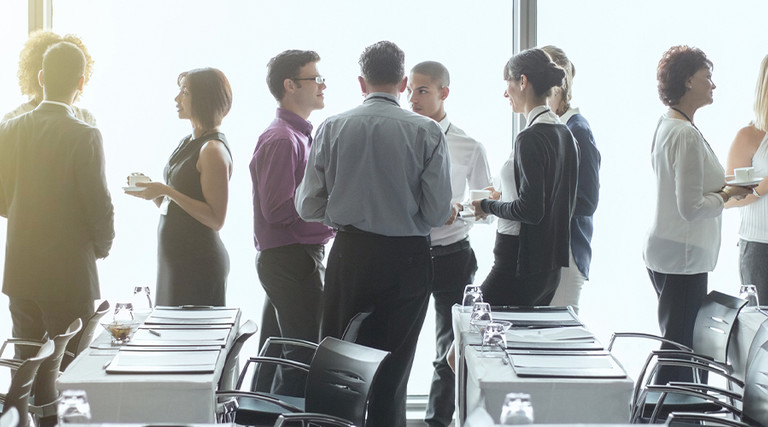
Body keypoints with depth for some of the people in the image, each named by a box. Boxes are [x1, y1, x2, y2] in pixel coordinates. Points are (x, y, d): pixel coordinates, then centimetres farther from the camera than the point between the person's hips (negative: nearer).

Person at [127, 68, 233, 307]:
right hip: (174, 257, 9)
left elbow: (216, 219, -19)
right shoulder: (187, 143, 14)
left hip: (199, 261, -9)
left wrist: (167, 191, -20)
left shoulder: (213, 150, -14)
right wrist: (155, 194, 2)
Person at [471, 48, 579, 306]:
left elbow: (530, 210, -21)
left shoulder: (531, 138, -16)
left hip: (521, 264, -9)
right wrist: (505, 198, 19)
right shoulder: (563, 133, 11)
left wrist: (489, 206, -6)